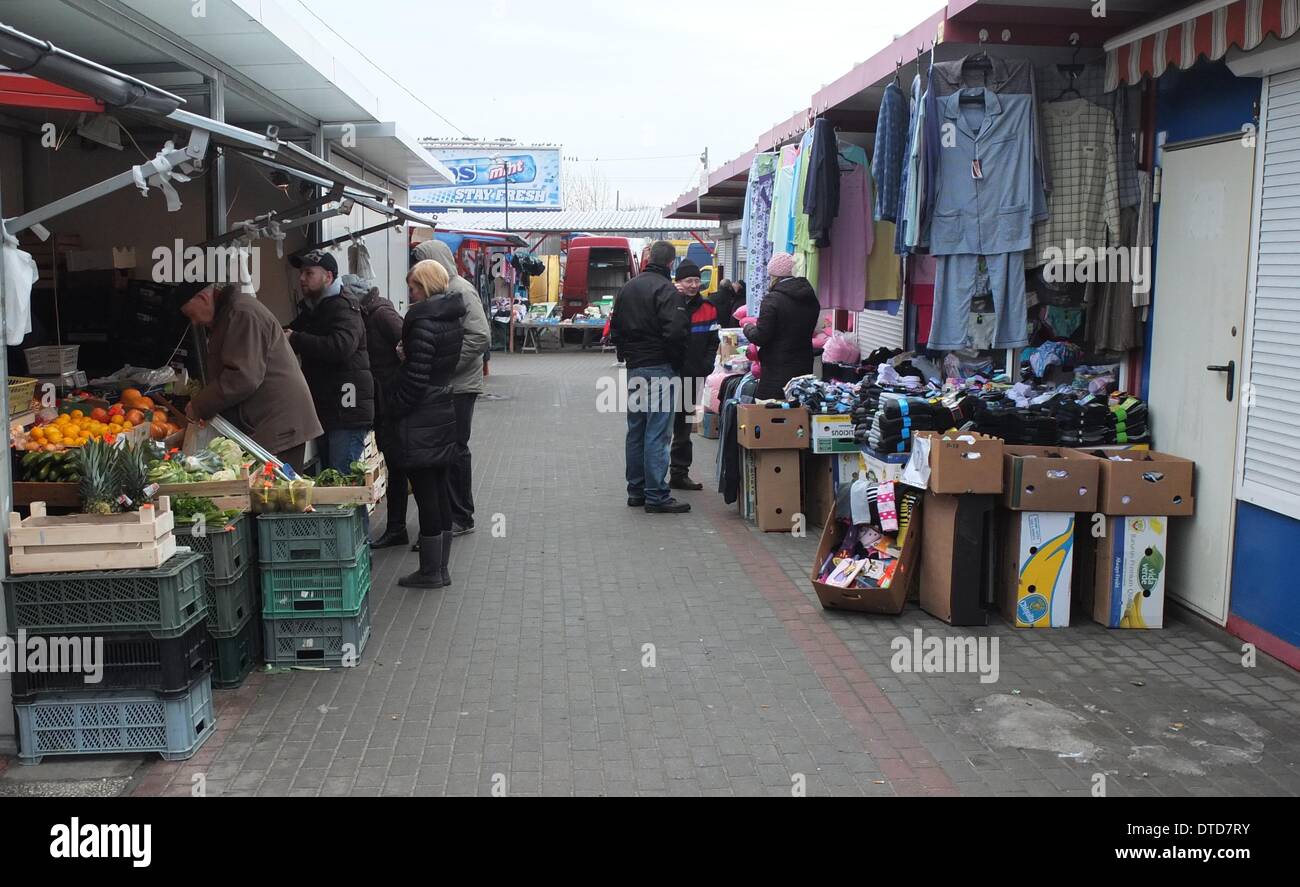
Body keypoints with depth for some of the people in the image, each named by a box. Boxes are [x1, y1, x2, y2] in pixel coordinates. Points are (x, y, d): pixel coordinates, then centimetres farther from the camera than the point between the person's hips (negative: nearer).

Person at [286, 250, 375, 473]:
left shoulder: (343, 308, -11)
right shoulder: (311, 310, 20)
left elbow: (341, 346, -28)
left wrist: (296, 339, -18)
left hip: (346, 413, -10)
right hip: (324, 410, 10)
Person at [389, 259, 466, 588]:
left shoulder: (424, 320, -18)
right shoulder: (454, 316, 9)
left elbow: (416, 375, -20)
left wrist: (393, 408, -9)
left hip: (419, 418, -9)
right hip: (444, 410, 9)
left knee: (426, 493, -1)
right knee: (440, 489, 13)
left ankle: (430, 571, 7)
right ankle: (441, 568, 21)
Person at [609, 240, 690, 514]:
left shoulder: (627, 288, 12)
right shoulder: (667, 290, -14)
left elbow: (615, 329, 18)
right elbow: (676, 332, -21)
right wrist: (677, 363, -6)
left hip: (634, 368, 8)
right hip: (660, 369, -8)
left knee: (636, 430, 14)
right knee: (657, 433, -6)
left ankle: (636, 490, 20)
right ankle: (656, 496, -6)